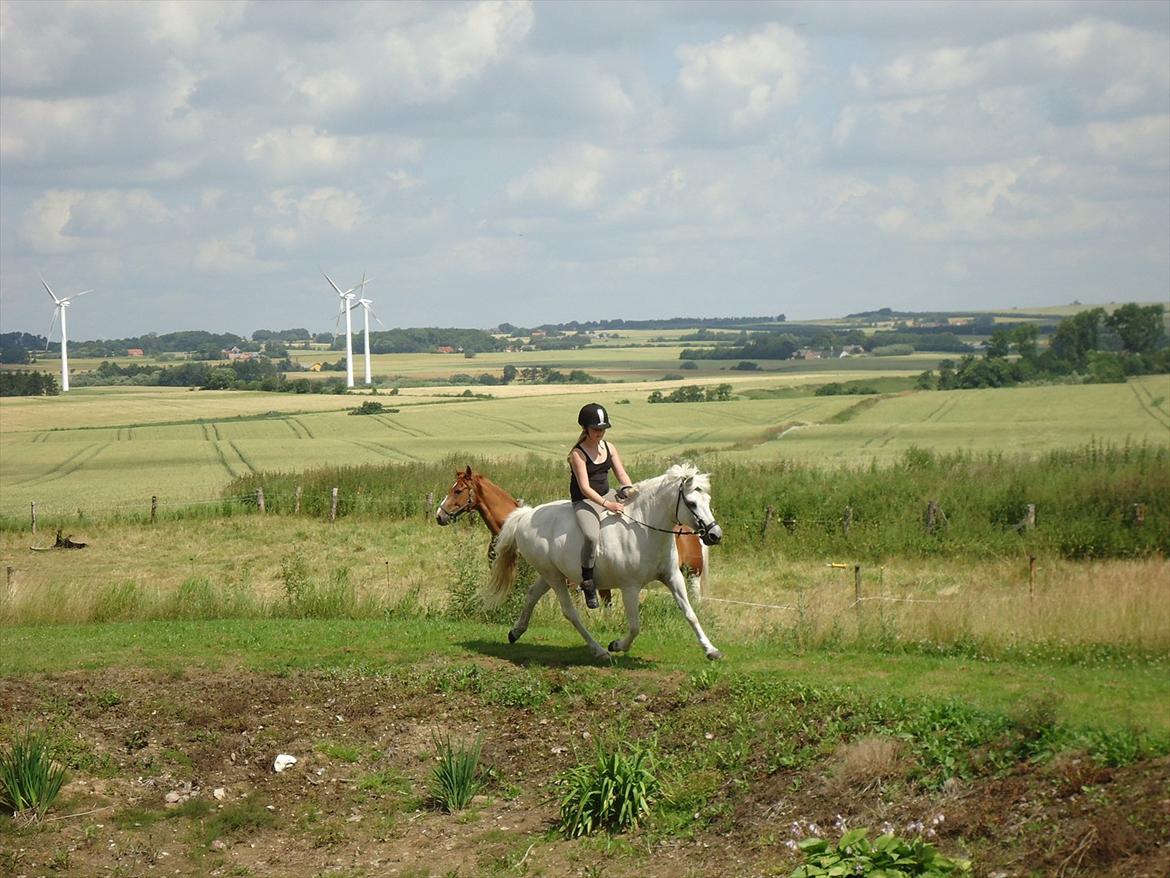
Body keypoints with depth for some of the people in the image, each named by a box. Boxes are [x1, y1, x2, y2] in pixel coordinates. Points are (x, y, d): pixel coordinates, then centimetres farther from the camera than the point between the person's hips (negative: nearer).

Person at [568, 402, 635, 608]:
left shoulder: (609, 448, 7)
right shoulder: (577, 454, -13)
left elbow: (621, 474, 8)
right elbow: (585, 487, -20)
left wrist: (629, 490, -15)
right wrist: (606, 504, -32)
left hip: (607, 495, 7)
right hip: (584, 501, -7)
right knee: (592, 535, -35)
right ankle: (587, 582, -20)